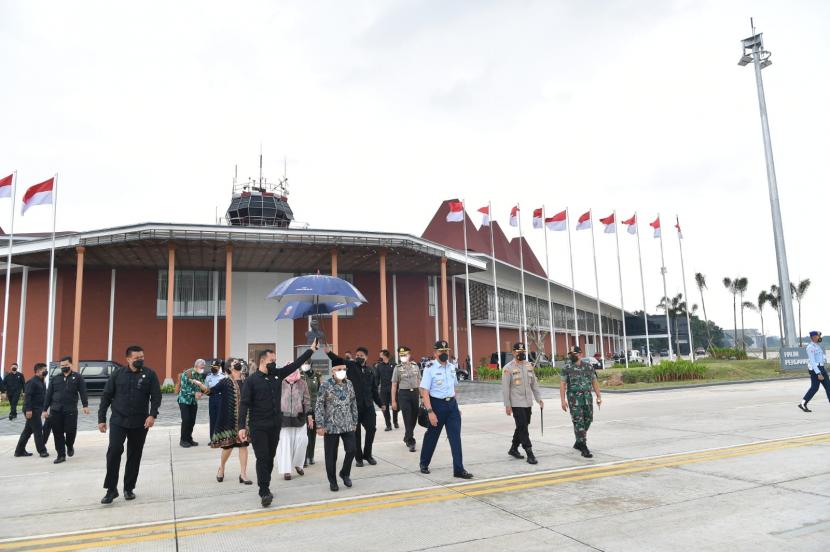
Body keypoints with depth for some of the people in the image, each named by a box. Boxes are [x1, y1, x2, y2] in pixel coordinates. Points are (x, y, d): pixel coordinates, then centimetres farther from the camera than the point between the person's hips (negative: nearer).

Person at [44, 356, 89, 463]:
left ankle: (70, 446, 26)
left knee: (70, 431, -4)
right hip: (55, 410, 3)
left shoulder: (77, 377, 4)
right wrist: (45, 409, 8)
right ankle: (61, 455, 13)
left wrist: (85, 405, -13)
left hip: (71, 410, -3)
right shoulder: (54, 379, 13)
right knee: (58, 433, 3)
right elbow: (49, 394, 13)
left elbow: (83, 392, -3)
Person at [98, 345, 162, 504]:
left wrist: (152, 415, -18)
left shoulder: (149, 374, 0)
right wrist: (101, 419, 1)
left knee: (135, 455, 8)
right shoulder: (118, 374, 2)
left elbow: (156, 396, -4)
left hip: (140, 423, 1)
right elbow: (106, 396, 5)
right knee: (114, 451, -13)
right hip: (118, 421, 0)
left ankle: (129, 488, 22)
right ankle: (111, 489, 1)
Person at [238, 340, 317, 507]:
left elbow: (295, 365, 6)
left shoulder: (277, 375, 7)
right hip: (258, 427, -5)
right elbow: (245, 404, -11)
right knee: (262, 459, -6)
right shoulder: (252, 380, -8)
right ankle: (264, 492, -3)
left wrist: (311, 349, 2)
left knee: (270, 458, 12)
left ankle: (265, 488, 25)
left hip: (275, 425, 5)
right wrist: (242, 427, -17)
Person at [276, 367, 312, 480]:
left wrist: (309, 415, 6)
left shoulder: (302, 383, 4)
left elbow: (307, 400, 8)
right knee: (285, 443, 0)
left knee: (302, 441, 0)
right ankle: (286, 470, 7)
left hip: (300, 417, 2)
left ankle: (298, 464, 23)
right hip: (284, 418, -1)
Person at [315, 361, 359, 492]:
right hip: (331, 426, -4)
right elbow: (319, 406, -8)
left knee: (352, 450, 3)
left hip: (348, 425, 4)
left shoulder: (349, 384, 6)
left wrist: (355, 421, 11)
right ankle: (332, 481, 21)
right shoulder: (325, 385, -8)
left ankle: (345, 473, 27)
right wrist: (320, 425, -11)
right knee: (331, 455, 5)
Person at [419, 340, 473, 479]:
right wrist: (430, 411, -21)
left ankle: (458, 469, 4)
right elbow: (424, 392, -15)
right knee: (432, 436, 10)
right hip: (437, 404, -5)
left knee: (456, 437, -1)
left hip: (452, 404, 5)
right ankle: (424, 464, 31)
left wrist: (456, 405, 15)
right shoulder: (430, 369, -11)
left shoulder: (452, 367, 7)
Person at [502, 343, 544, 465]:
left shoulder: (529, 366, 9)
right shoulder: (508, 368, -9)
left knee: (522, 427, 14)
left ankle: (513, 449, 29)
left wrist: (539, 398, 9)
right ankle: (530, 454, -3)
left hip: (528, 403, 6)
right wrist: (507, 405, -12)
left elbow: (534, 383, 14)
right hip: (516, 403, -6)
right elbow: (505, 388, -10)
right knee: (523, 428, -8)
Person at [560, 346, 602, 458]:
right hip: (574, 398, -4)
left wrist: (599, 396, 6)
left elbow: (594, 381, 11)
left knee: (587, 420, 10)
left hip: (587, 396, 4)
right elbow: (562, 384, -5)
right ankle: (584, 448, -4)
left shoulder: (588, 365, 5)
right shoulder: (567, 367, -4)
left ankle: (579, 442, 30)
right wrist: (563, 400, -12)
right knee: (579, 422, -6)